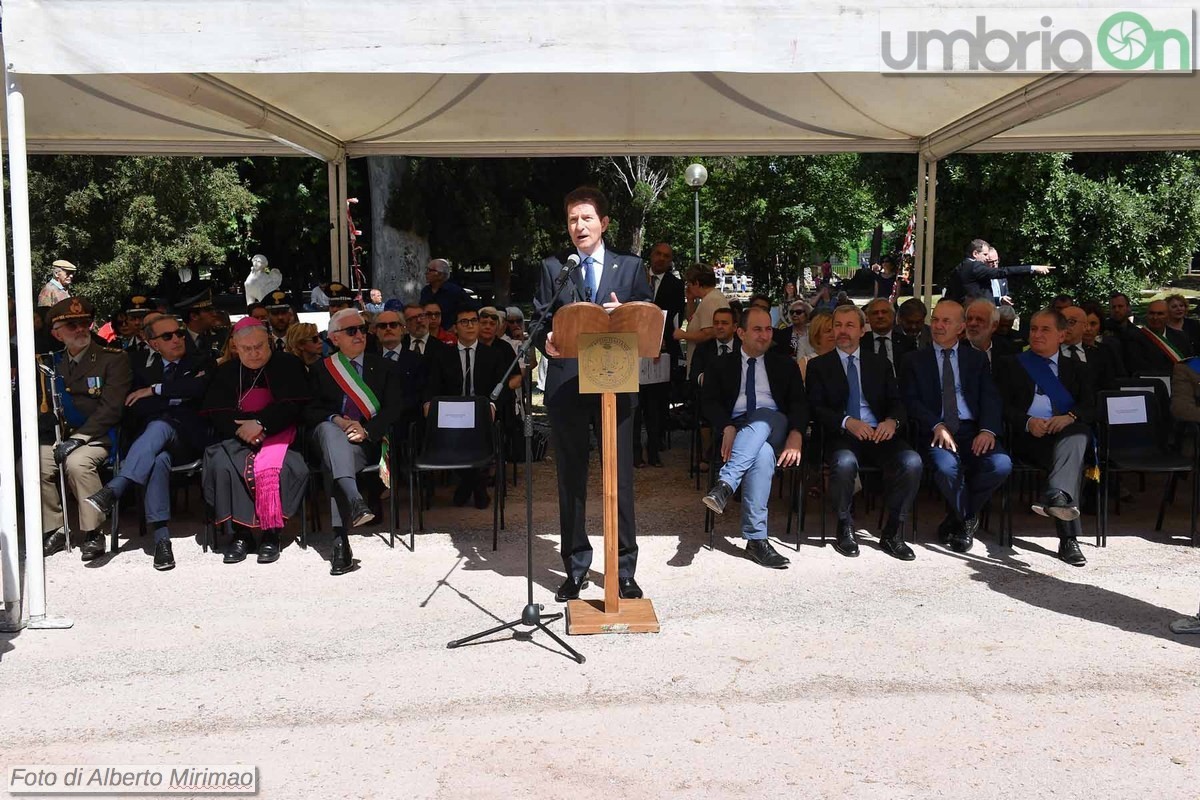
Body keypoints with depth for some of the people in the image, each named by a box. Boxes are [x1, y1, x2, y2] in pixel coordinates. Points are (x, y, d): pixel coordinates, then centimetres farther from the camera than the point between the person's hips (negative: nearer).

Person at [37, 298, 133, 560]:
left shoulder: (113, 358, -2)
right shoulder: (52, 363, 14)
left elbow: (110, 408, -11)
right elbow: (45, 406, 14)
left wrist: (77, 438, -19)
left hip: (99, 438, -5)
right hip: (63, 437, 5)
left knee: (77, 462, -33)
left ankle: (92, 534, -20)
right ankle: (53, 530, -5)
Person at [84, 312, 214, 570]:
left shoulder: (201, 362, 17)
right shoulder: (142, 367, 22)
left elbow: (201, 389, -6)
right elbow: (133, 411, 7)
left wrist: (155, 390, -3)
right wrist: (178, 397, 0)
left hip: (186, 439, -1)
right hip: (149, 438, 1)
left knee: (158, 426, -37)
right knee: (159, 458, -36)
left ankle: (112, 491, -47)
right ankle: (161, 538, -41)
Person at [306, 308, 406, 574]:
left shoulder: (382, 366, 17)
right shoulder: (322, 369, 20)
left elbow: (395, 407, 5)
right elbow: (310, 411, 11)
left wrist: (367, 429, -12)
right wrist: (336, 420, -11)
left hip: (367, 441, -1)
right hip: (331, 436, 1)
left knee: (333, 462, -35)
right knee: (327, 428, -38)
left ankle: (340, 540, -45)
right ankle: (355, 501, -58)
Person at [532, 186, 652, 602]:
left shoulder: (630, 267, 10)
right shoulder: (552, 268, 10)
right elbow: (540, 321, 5)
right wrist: (546, 343, -16)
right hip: (566, 383, 1)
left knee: (620, 478, 2)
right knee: (571, 478, 7)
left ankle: (625, 569, 14)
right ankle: (575, 568, 20)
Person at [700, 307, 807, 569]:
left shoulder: (785, 364, 20)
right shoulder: (722, 364, 18)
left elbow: (799, 402, 7)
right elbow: (709, 400, 4)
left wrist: (796, 435, -14)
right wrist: (727, 427, -17)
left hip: (774, 427, 1)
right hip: (735, 429, -1)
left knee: (762, 418, -37)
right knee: (763, 454, -37)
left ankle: (725, 484, -47)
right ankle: (756, 539, -40)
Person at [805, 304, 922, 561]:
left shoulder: (879, 364, 19)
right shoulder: (818, 365, 11)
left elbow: (896, 402, 13)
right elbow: (816, 408, -1)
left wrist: (892, 421, -12)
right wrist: (847, 422, -19)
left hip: (880, 433, 3)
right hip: (842, 435, -2)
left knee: (912, 462, -28)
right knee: (844, 462, -37)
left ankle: (892, 533, -11)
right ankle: (845, 529, -12)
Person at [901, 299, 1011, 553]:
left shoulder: (977, 358, 18)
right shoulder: (915, 360, 13)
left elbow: (990, 398, 6)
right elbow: (912, 400, 1)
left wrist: (988, 429, -14)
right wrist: (937, 426, -16)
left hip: (973, 432, 2)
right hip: (936, 432, -2)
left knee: (1001, 465, -28)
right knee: (946, 467, -35)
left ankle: (957, 520, -3)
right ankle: (968, 521, -2)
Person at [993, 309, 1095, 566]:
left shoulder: (1075, 368, 28)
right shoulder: (1009, 365, 22)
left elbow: (1091, 407, 12)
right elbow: (1002, 406, 7)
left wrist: (1070, 417, -13)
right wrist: (1027, 422, -14)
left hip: (1068, 432, 2)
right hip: (1028, 437, -2)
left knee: (1076, 435, -37)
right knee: (1068, 457, -35)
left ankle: (1057, 497, -62)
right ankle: (1069, 538, -48)